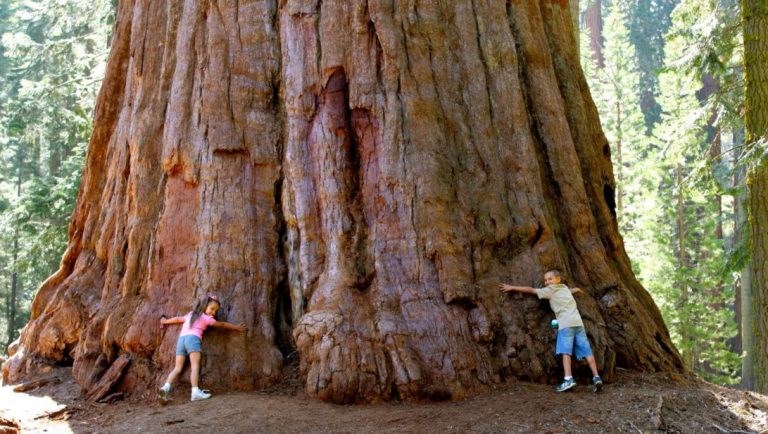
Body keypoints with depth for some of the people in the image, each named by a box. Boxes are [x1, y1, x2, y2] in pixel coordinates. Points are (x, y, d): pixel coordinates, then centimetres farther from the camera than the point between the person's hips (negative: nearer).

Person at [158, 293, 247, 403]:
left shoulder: (190, 315, 29)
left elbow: (177, 319, 42)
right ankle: (195, 391, -27)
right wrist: (237, 327, 29)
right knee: (195, 366, -14)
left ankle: (166, 387, -17)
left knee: (178, 368, 2)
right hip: (193, 338, -6)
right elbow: (222, 324, 19)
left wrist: (165, 321, 60)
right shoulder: (206, 318, 11)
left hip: (181, 338, 6)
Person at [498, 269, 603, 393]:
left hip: (566, 323, -7)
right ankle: (596, 377, -3)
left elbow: (530, 290, 12)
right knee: (586, 351, 2)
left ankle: (568, 379, -26)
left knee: (566, 351, -14)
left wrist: (512, 287, 17)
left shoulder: (550, 290, 9)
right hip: (577, 322, 7)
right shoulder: (565, 288, 27)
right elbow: (572, 290, 51)